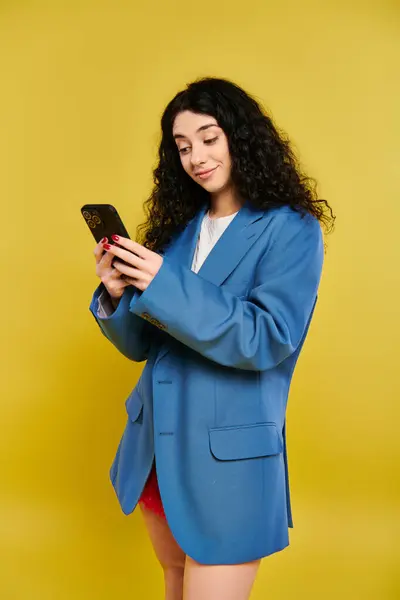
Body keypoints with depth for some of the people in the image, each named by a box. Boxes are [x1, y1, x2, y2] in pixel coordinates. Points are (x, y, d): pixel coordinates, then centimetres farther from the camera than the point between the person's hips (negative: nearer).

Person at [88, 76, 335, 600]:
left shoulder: (291, 230, -9)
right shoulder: (179, 226, 8)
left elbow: (267, 340, -21)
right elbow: (141, 345, 9)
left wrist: (164, 283, -24)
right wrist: (116, 292, -12)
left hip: (228, 457, -6)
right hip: (157, 445, 6)